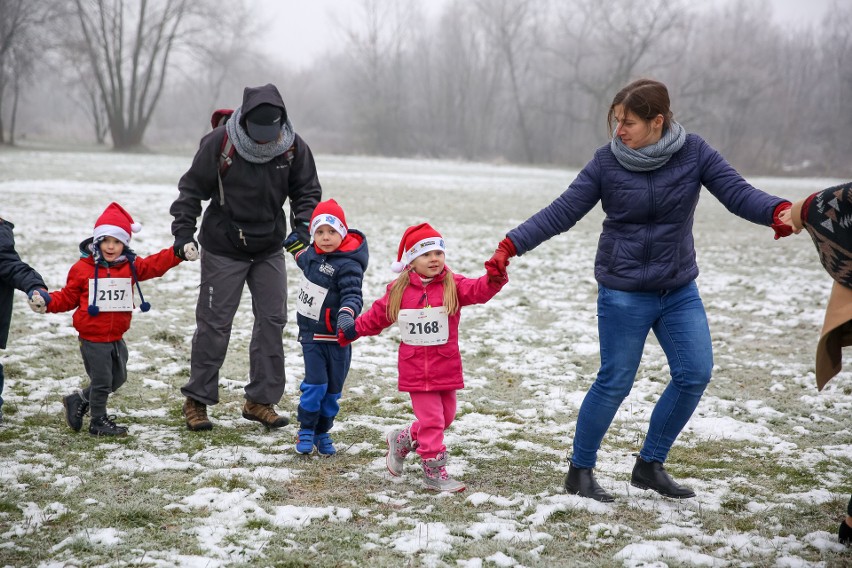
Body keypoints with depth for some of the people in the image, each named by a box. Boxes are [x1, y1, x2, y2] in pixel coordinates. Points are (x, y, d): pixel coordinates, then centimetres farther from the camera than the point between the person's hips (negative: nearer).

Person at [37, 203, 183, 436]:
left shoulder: (131, 266, 3)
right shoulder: (82, 268, -8)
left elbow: (155, 264, -6)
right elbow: (68, 297, -1)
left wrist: (178, 252, -19)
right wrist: (47, 301, -16)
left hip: (117, 337, 6)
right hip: (93, 338, -6)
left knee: (118, 378, 19)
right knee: (101, 381, 2)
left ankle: (79, 400, 35)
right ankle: (98, 421, 20)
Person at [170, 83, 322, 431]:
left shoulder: (293, 146, -9)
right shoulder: (219, 143, -18)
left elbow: (307, 190, 2)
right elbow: (191, 190, -10)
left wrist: (302, 227, -14)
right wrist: (184, 233, -19)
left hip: (270, 249, 4)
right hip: (223, 249, -4)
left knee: (272, 320, 3)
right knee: (214, 323, 0)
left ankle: (261, 400, 14)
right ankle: (196, 400, 12)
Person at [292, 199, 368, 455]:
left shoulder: (347, 264, -20)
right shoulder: (313, 254, 2)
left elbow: (352, 294, -33)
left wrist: (347, 314, -51)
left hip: (337, 336, -3)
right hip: (312, 332, 3)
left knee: (333, 389, 8)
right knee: (315, 383, -9)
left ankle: (322, 432, 22)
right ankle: (306, 430, 3)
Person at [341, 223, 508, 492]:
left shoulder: (453, 285, -3)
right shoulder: (398, 290, 1)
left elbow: (479, 290, -21)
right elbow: (376, 316, 15)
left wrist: (494, 277, -41)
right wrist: (351, 331, 17)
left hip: (446, 367, 2)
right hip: (415, 368, -2)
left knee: (445, 416, 14)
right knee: (431, 420, -4)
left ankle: (402, 440, 36)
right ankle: (434, 472, 6)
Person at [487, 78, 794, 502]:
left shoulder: (693, 153, -7)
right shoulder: (607, 161, -10)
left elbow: (738, 193, -14)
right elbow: (560, 213, -10)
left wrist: (778, 212, -35)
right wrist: (512, 245, -21)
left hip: (679, 289, 3)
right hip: (623, 291, -3)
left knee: (695, 374, 0)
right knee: (615, 382, -1)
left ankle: (650, 466, 16)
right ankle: (579, 471, 17)